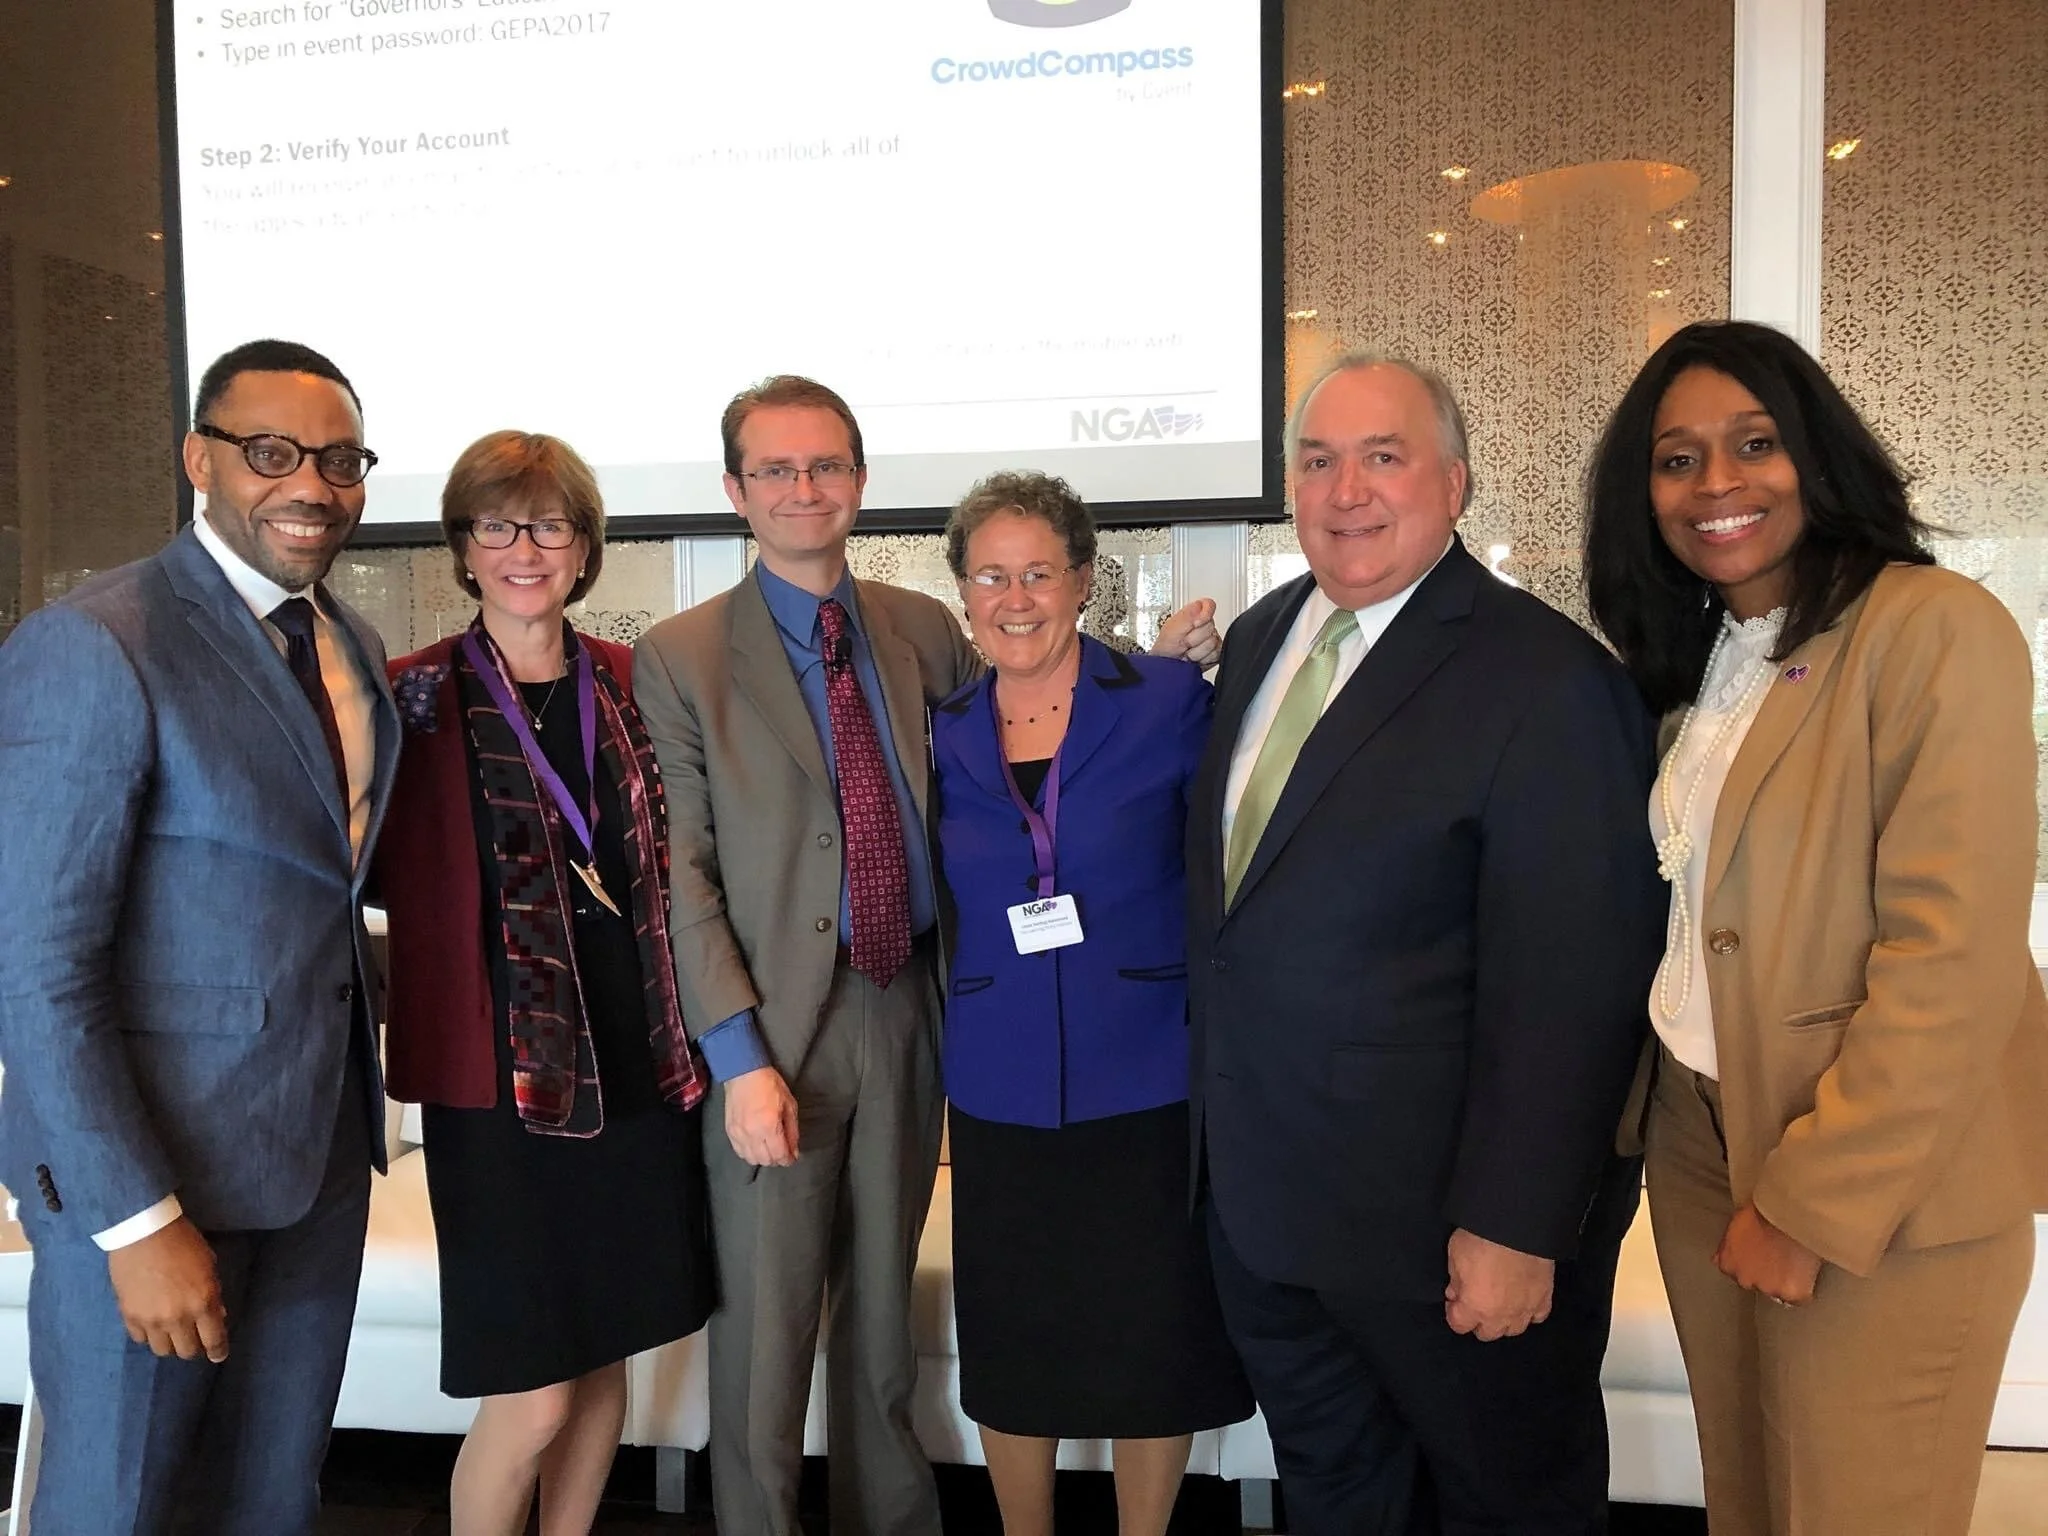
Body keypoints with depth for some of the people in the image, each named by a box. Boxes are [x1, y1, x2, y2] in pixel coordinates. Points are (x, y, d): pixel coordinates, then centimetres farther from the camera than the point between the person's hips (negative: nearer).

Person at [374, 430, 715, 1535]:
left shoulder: (628, 685, 6)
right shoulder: (419, 697, -5)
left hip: (636, 1068, 4)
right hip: (501, 1080, -4)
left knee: (604, 1360, 16)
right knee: (531, 1400, 1)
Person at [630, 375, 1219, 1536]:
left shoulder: (925, 630, 6)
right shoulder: (680, 658, -5)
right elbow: (684, 877, -8)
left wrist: (1155, 659, 3)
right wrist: (742, 1058, -14)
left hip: (906, 1013, 4)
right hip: (773, 1028, -3)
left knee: (885, 1319, 20)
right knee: (765, 1334, 8)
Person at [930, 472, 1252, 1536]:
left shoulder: (1173, 703, -5)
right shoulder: (945, 735, 4)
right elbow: (939, 901, 13)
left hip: (1149, 1079, -2)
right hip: (1000, 1088, 3)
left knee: (1153, 1341, 11)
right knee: (1010, 1346, 14)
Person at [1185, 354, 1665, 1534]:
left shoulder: (1545, 679, -19)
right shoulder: (1260, 640, 4)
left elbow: (1564, 985, -21)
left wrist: (1518, 1227, -19)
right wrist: (1225, 1144, 13)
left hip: (1448, 1217, -6)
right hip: (1264, 1200, 7)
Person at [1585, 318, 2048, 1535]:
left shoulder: (1936, 629, -15)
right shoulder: (1691, 656, 8)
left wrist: (1815, 1198, -17)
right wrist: (1634, 1107, 3)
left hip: (1881, 1187, -6)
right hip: (1700, 1148, 6)